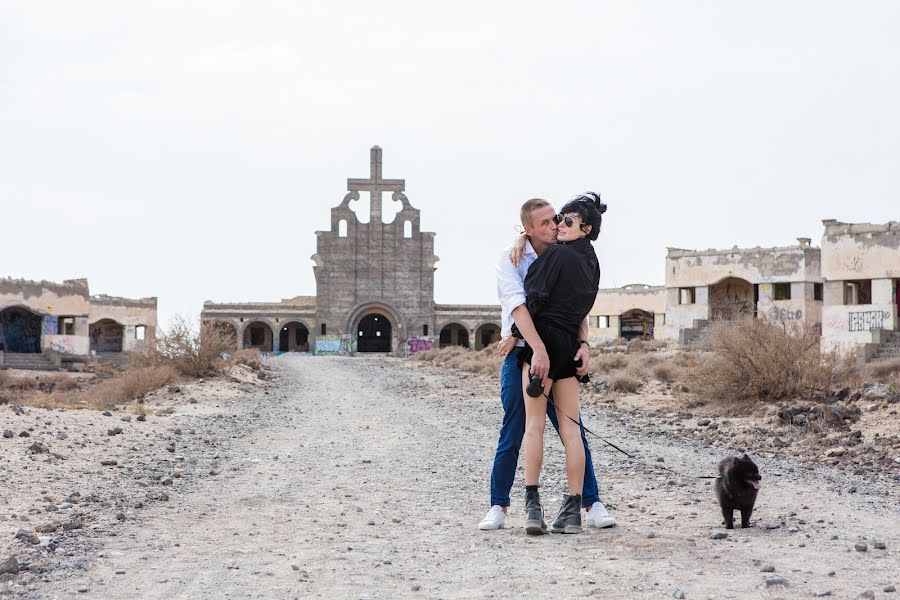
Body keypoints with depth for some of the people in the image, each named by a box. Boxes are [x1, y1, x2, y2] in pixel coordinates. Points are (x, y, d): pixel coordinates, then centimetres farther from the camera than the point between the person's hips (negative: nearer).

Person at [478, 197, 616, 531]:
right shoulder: (510, 261, -8)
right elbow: (517, 306, -22)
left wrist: (583, 344, -17)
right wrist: (538, 348, -34)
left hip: (556, 356, 3)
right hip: (519, 356, -3)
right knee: (511, 437, -1)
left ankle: (592, 504, 5)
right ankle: (498, 507, 9)